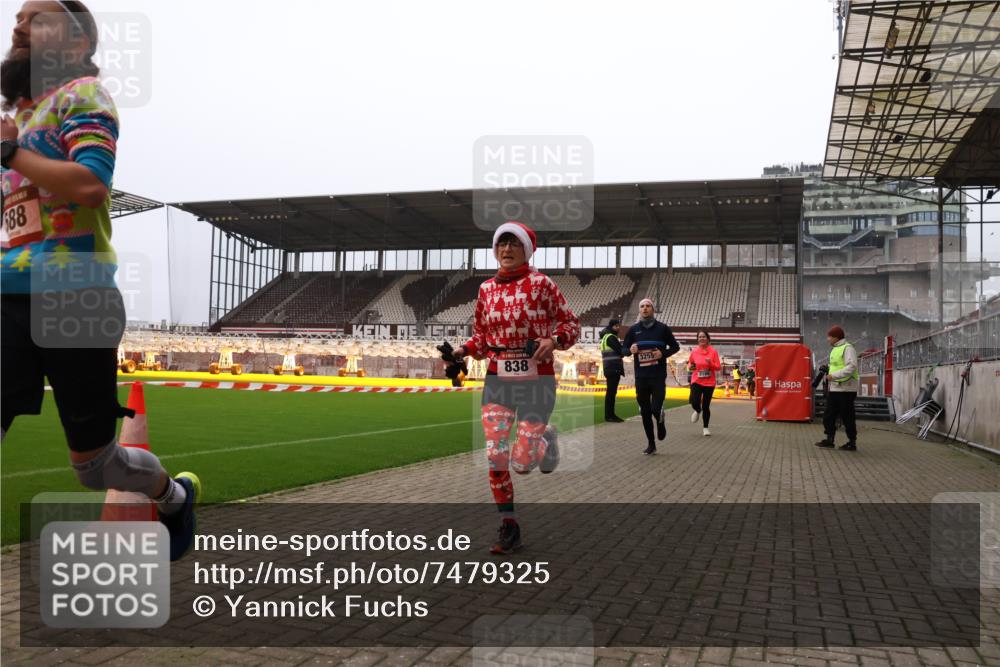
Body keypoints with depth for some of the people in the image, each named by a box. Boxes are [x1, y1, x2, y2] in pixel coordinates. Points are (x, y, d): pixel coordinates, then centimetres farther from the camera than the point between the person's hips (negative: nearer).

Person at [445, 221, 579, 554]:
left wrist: (553, 340, -20)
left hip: (536, 380, -3)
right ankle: (508, 527, 10)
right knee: (495, 456, -6)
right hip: (497, 380, 4)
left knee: (522, 462, -6)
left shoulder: (541, 284, -5)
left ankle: (545, 441, 30)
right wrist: (465, 350, -3)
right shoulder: (486, 288, 8)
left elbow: (571, 323, 0)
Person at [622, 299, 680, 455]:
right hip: (641, 377, 2)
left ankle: (661, 421, 26)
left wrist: (664, 353, -11)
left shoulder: (662, 328, 0)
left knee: (656, 409, -11)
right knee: (645, 412, 6)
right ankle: (651, 444, 20)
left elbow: (675, 347, 8)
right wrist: (630, 350, -13)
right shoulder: (633, 329, 4)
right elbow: (623, 349, 10)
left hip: (658, 376, -2)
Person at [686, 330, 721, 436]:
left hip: (709, 383, -1)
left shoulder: (713, 351, -4)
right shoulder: (694, 351, 0)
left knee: (706, 406, 4)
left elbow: (719, 367, -2)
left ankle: (705, 428, 21)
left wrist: (711, 363, -21)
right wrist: (690, 367, -5)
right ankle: (697, 411, 21)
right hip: (696, 381, 1)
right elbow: (690, 363, 18)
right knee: (695, 402, -17)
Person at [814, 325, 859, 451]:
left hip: (846, 389, -9)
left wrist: (834, 375, -24)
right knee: (829, 415, 9)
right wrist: (828, 368, 8)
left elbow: (851, 367, -23)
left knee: (847, 417, -2)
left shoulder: (847, 348, -12)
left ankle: (852, 443, 6)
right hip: (834, 388, 9)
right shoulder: (835, 349, 16)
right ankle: (829, 439, 17)